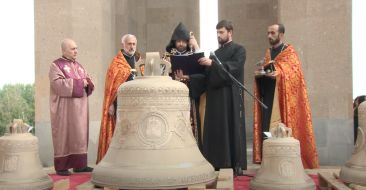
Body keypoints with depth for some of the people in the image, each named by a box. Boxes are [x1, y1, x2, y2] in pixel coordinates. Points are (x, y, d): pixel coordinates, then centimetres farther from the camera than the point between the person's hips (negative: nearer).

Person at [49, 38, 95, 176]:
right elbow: (59, 84, -18)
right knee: (64, 135, -5)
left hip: (80, 107, 7)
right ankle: (61, 167, 2)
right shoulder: (56, 65, -3)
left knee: (80, 134, 6)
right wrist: (79, 83, -14)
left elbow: (90, 82, 13)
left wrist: (87, 82, -10)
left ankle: (79, 165, 11)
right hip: (65, 107, -6)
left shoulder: (79, 66, 18)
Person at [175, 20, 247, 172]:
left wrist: (212, 64, -22)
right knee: (215, 130, 2)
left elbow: (233, 67, -16)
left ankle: (236, 165, 1)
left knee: (232, 128, -5)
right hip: (214, 96, 6)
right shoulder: (215, 53, 20)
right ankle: (217, 163, 7)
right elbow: (206, 76, 12)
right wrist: (188, 77, -1)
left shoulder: (239, 50, 3)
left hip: (230, 96, -5)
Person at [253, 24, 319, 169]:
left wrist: (279, 74, -25)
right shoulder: (269, 52, 20)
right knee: (267, 125, 0)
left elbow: (294, 71, -9)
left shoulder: (289, 51, 1)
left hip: (282, 96, -5)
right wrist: (259, 74, -2)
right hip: (268, 96, 6)